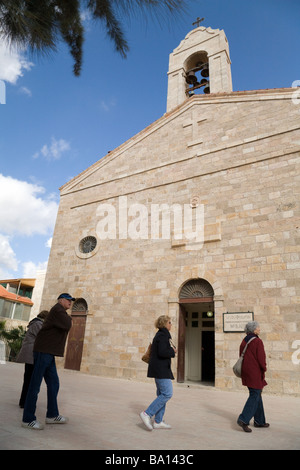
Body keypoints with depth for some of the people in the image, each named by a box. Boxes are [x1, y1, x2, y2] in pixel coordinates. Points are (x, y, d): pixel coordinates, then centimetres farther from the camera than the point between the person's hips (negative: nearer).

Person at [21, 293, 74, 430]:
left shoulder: (61, 312, 21)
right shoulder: (58, 309, -10)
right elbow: (67, 325, -20)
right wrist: (69, 319, -1)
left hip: (49, 353, 10)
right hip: (43, 351, -10)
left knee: (53, 384, 12)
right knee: (35, 384, -3)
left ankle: (52, 415, 20)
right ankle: (28, 419, 5)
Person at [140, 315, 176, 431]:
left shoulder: (161, 335, 16)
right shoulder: (163, 335, -16)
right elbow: (162, 352, -26)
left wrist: (171, 350, 8)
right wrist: (172, 351, -10)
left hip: (160, 369, 10)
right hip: (161, 369, -10)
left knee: (162, 394, 13)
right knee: (167, 393, -8)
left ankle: (158, 421, 18)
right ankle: (147, 414, -5)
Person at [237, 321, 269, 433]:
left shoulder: (244, 341, 9)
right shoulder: (258, 341, -15)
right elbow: (261, 358, -17)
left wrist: (245, 371, 18)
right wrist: (264, 369, 1)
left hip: (246, 371, 8)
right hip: (255, 372, -8)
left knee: (257, 395, 18)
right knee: (255, 396, -2)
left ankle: (259, 421, 26)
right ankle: (243, 420, -7)